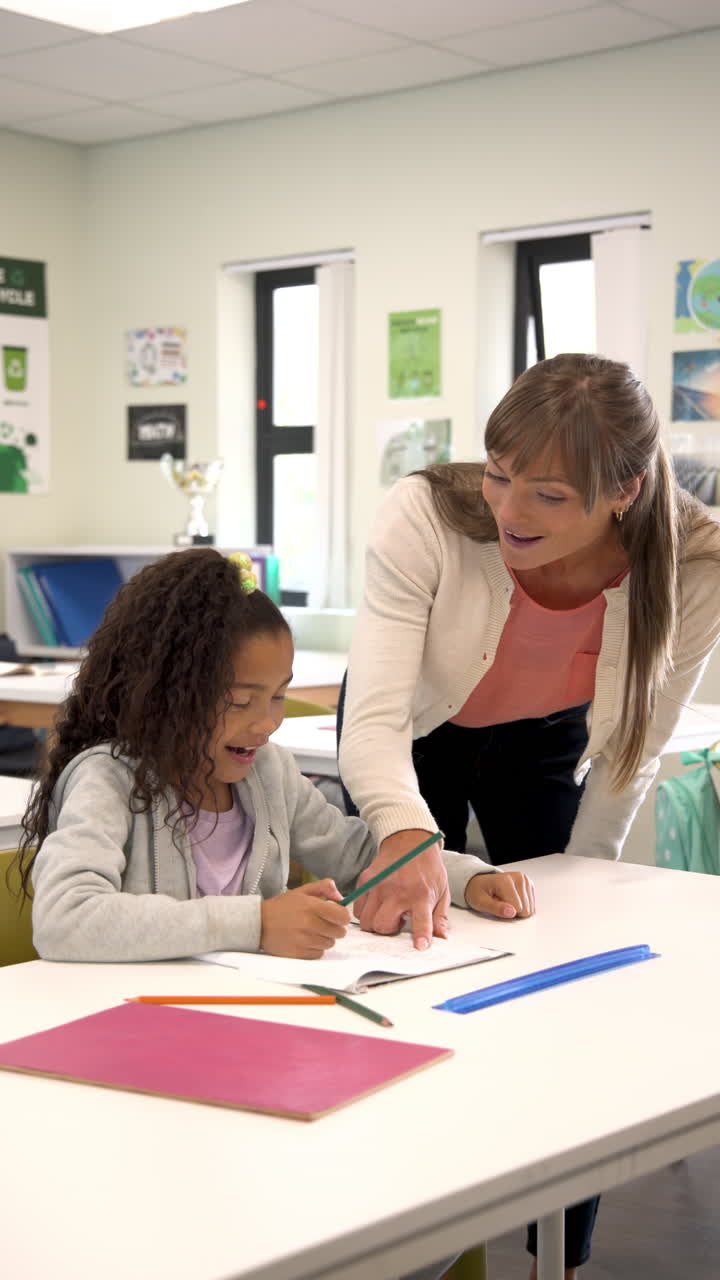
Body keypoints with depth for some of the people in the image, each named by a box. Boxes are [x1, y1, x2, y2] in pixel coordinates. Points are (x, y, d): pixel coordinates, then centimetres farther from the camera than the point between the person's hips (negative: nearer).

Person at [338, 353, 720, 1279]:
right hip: (420, 731, -1)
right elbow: (375, 716, -42)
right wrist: (406, 833, -61)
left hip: (543, 742, 1)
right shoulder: (426, 517, -38)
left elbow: (630, 754, -16)